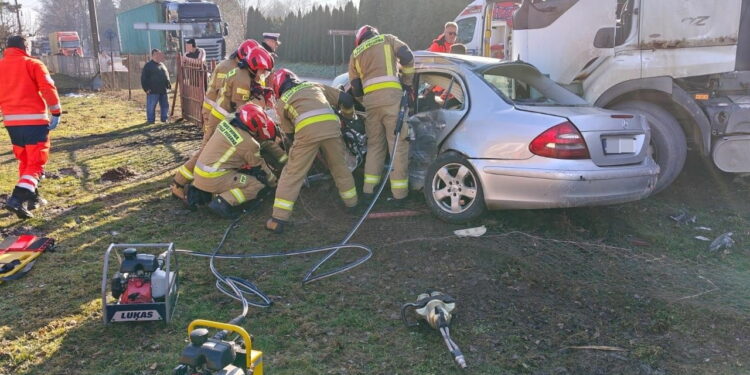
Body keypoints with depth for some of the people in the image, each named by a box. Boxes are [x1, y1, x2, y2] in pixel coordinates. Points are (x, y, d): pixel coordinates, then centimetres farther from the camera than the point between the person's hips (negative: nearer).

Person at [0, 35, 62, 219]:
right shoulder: (33, 64, 0)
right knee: (36, 162, -3)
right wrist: (56, 112, -4)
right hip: (34, 120, -5)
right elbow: (48, 88, -9)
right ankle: (17, 199, -19)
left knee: (24, 160, 21)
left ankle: (32, 198, 27)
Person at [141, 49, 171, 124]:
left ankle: (164, 119, 23)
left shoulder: (162, 65, 16)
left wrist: (168, 84, 13)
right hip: (153, 91, -7)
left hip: (163, 90, 7)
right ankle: (151, 120, 8)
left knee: (165, 105, 12)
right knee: (151, 106, -1)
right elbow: (143, 78, -8)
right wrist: (146, 88, -13)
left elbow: (166, 75, 27)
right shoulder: (148, 65, -5)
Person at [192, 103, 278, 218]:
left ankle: (201, 192, 16)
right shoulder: (249, 143, -15)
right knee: (258, 184, -4)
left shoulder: (227, 122, 4)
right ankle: (223, 203, -15)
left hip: (199, 172, 8)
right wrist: (274, 182, 17)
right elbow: (260, 169, 0)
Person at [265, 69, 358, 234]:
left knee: (292, 175, 5)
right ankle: (351, 203, 36)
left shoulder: (282, 101, 25)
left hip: (307, 131, -3)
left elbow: (288, 131, 26)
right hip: (331, 126, 3)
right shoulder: (315, 86, 33)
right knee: (340, 167, 24)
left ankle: (278, 220, 4)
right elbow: (346, 99, 29)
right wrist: (349, 117, 47)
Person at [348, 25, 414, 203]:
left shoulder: (355, 53, 23)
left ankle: (368, 189, 14)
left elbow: (355, 88, 18)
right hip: (391, 95, -4)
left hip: (370, 99, 4)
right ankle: (399, 192, -1)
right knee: (398, 144, -1)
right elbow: (407, 57, 0)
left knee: (374, 144, 16)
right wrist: (407, 83, 9)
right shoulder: (387, 39, 16)